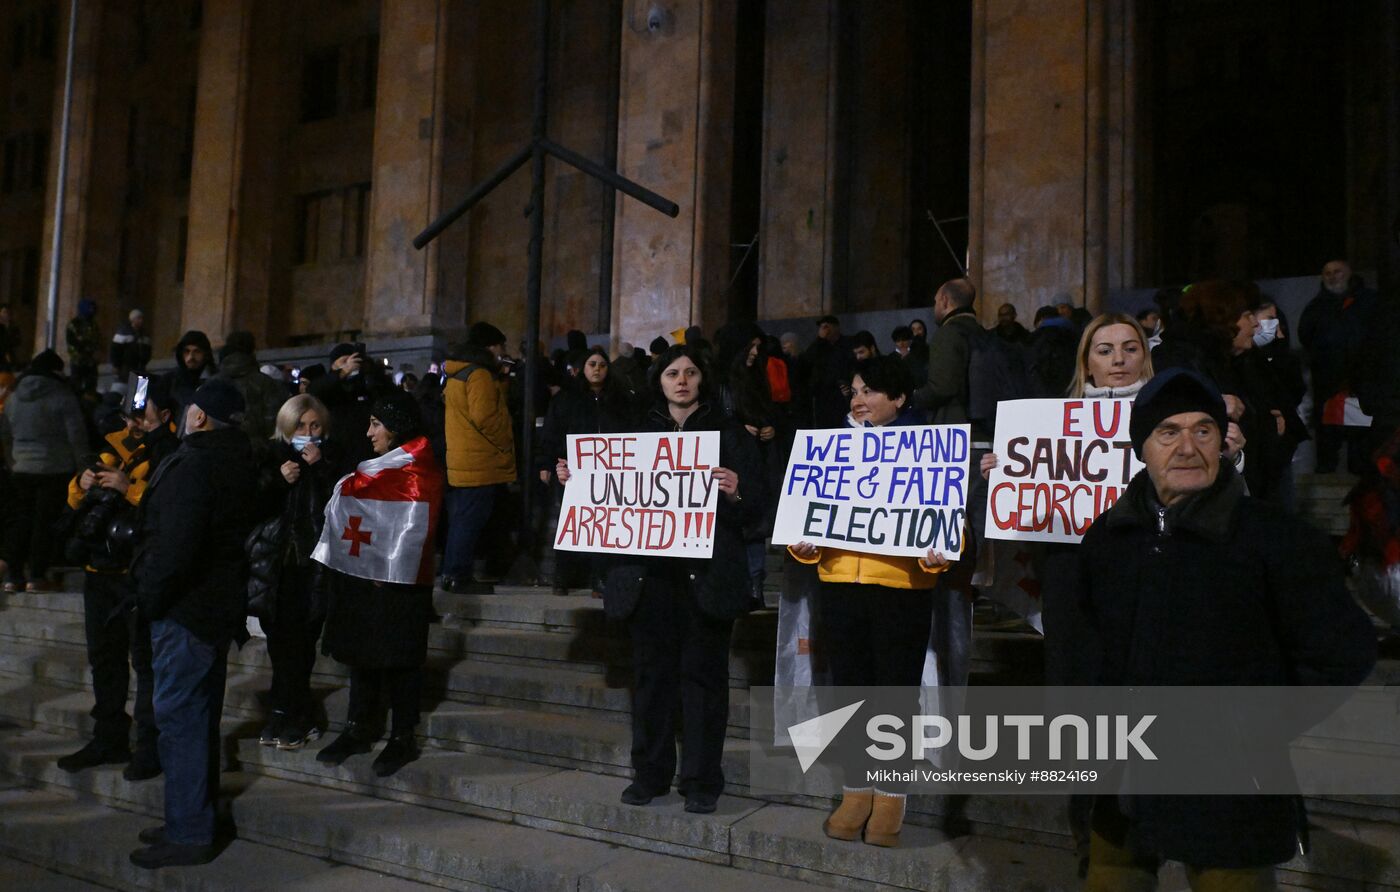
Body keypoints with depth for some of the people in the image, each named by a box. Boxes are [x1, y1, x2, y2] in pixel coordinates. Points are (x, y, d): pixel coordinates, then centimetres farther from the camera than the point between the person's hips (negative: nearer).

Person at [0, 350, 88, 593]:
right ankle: (36, 576, -1)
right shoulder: (63, 397, -8)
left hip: (21, 470, 5)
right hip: (55, 470, -5)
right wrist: (83, 467, -2)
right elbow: (77, 436, -10)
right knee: (45, 521, -1)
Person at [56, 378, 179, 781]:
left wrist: (129, 487, -24)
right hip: (100, 571, 8)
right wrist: (82, 484, -1)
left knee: (146, 660, -3)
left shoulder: (173, 453, -10)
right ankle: (108, 739, 29)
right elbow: (75, 500, 21)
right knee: (104, 657, 16)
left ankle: (151, 745, 5)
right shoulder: (113, 445, 13)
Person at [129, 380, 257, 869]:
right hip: (222, 603, 10)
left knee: (179, 718, -2)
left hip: (187, 609, -10)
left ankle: (188, 834, 4)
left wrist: (150, 598, -14)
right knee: (201, 715, 18)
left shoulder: (192, 467, -20)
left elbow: (175, 547, -27)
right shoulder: (237, 463, 9)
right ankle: (197, 818, 30)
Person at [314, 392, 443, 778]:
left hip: (396, 583, -8)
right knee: (361, 654, 14)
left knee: (399, 662, 0)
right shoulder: (376, 467, 17)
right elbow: (346, 512, 17)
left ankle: (402, 738, 10)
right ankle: (358, 730, 25)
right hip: (362, 577, 8)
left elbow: (411, 530, -14)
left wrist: (388, 578, -13)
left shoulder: (419, 471, -10)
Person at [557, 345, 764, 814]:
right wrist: (575, 479, 0)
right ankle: (650, 773, 20)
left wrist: (735, 491, -22)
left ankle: (701, 781, 11)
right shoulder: (639, 433, 13)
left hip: (706, 575, -3)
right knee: (651, 672, 8)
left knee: (703, 674, 2)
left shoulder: (728, 434, 4)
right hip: (648, 571, 3)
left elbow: (757, 504, -1)